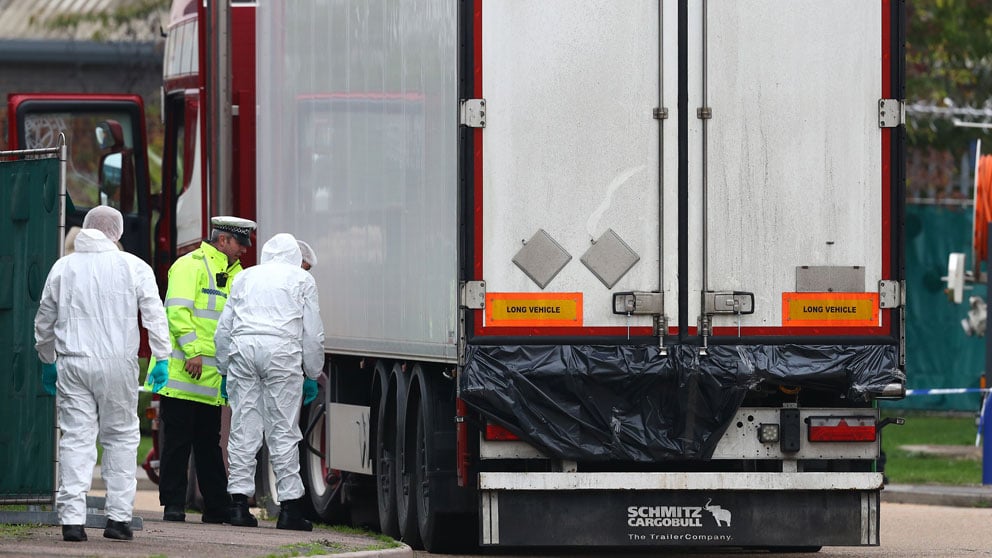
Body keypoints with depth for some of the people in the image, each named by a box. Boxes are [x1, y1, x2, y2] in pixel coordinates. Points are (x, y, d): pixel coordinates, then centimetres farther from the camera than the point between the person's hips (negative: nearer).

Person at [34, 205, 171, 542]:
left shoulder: (63, 267, 8)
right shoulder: (134, 267, 1)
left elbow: (44, 320, 15)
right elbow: (154, 314, -2)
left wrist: (47, 361, 27)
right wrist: (161, 358, 4)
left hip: (72, 364, 2)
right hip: (118, 363, -2)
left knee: (75, 438, 1)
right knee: (121, 437, 8)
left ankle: (72, 518, -6)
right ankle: (118, 517, 4)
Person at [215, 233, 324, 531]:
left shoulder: (245, 277, 23)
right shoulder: (302, 279, 14)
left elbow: (223, 329, 22)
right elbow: (313, 333, 10)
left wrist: (225, 370, 29)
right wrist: (312, 375, 17)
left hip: (243, 349, 3)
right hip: (281, 349, -3)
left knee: (243, 427, 4)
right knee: (283, 430, -1)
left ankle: (239, 502, 1)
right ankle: (289, 506, -1)